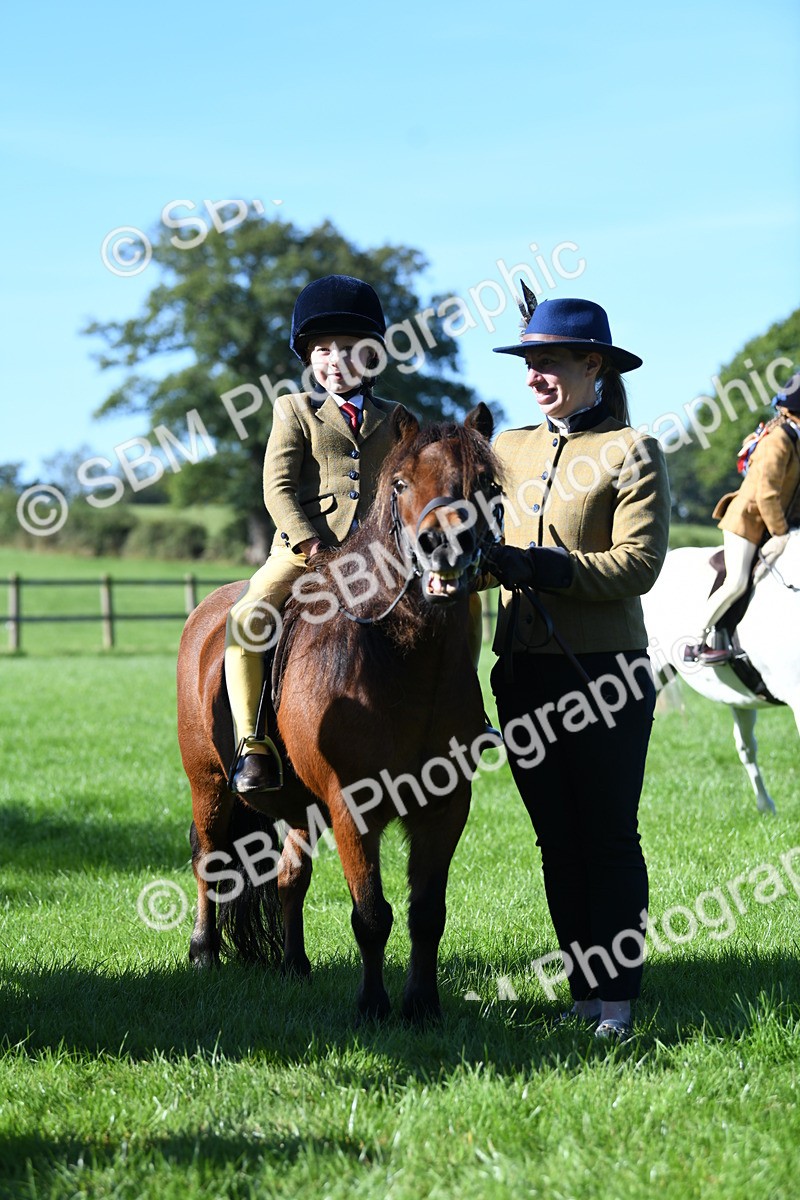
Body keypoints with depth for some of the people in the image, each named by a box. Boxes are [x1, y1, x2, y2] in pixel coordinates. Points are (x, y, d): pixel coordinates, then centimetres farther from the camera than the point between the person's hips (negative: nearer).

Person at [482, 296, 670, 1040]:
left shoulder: (632, 452, -4)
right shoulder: (509, 451, 12)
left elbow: (638, 564, -14)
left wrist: (534, 566, -22)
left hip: (604, 671, -5)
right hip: (524, 671, 5)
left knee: (609, 836, -1)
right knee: (556, 839, 10)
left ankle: (614, 999, 4)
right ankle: (582, 988, 17)